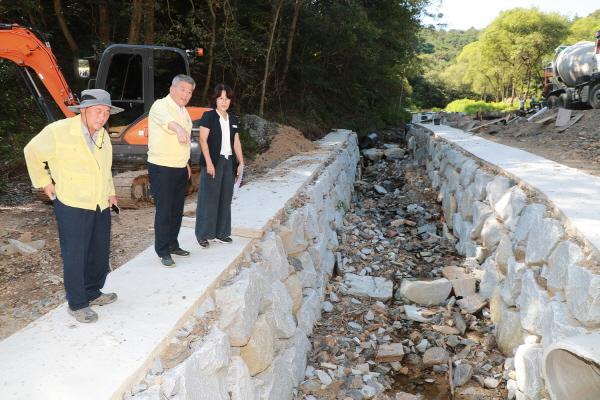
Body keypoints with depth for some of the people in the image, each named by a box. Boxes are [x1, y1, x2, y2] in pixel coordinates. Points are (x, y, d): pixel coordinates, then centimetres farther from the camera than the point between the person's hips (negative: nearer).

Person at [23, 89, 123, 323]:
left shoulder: (103, 135, 7)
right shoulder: (59, 131, -14)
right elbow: (33, 153, -1)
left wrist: (111, 192, 17)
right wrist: (45, 183, 1)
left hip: (101, 206, 7)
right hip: (72, 206, -6)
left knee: (100, 253, 14)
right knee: (75, 256, 0)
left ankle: (93, 293, 32)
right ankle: (77, 304, 14)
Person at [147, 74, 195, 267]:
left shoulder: (184, 111, 14)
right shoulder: (160, 106, -13)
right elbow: (166, 119, -39)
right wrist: (178, 128, -59)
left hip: (180, 168, 8)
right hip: (162, 167, -8)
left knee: (177, 210, 14)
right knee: (164, 210, -5)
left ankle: (172, 244, 27)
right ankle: (163, 251, 5)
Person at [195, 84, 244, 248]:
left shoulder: (233, 119, 14)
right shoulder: (208, 116, -4)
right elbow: (203, 140, -10)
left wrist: (241, 162, 10)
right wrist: (209, 163, -17)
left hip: (229, 162, 6)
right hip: (213, 162, -6)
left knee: (225, 199, 9)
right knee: (209, 198, -4)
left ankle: (221, 233, 19)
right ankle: (203, 235, 4)